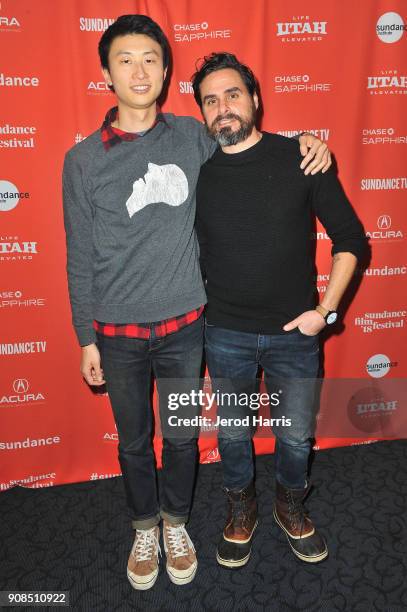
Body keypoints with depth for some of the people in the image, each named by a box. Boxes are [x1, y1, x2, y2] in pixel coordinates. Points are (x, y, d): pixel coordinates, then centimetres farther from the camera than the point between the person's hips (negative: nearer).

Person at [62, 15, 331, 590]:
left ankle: (176, 522, 45)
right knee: (134, 441, 17)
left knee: (182, 437, 17)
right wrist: (87, 339, 1)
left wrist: (301, 142, -2)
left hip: (183, 325, 1)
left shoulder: (191, 137, 0)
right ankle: (145, 527, 45)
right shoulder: (83, 159, -4)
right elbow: (80, 258, -1)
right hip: (119, 333, 0)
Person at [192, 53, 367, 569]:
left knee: (296, 435, 16)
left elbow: (350, 238, -2)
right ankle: (240, 507, 47)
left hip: (295, 333, 0)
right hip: (225, 336, 1)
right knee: (232, 432, 18)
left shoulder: (301, 159, -8)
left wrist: (325, 310, -8)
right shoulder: (197, 172, -3)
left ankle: (290, 506, 47)